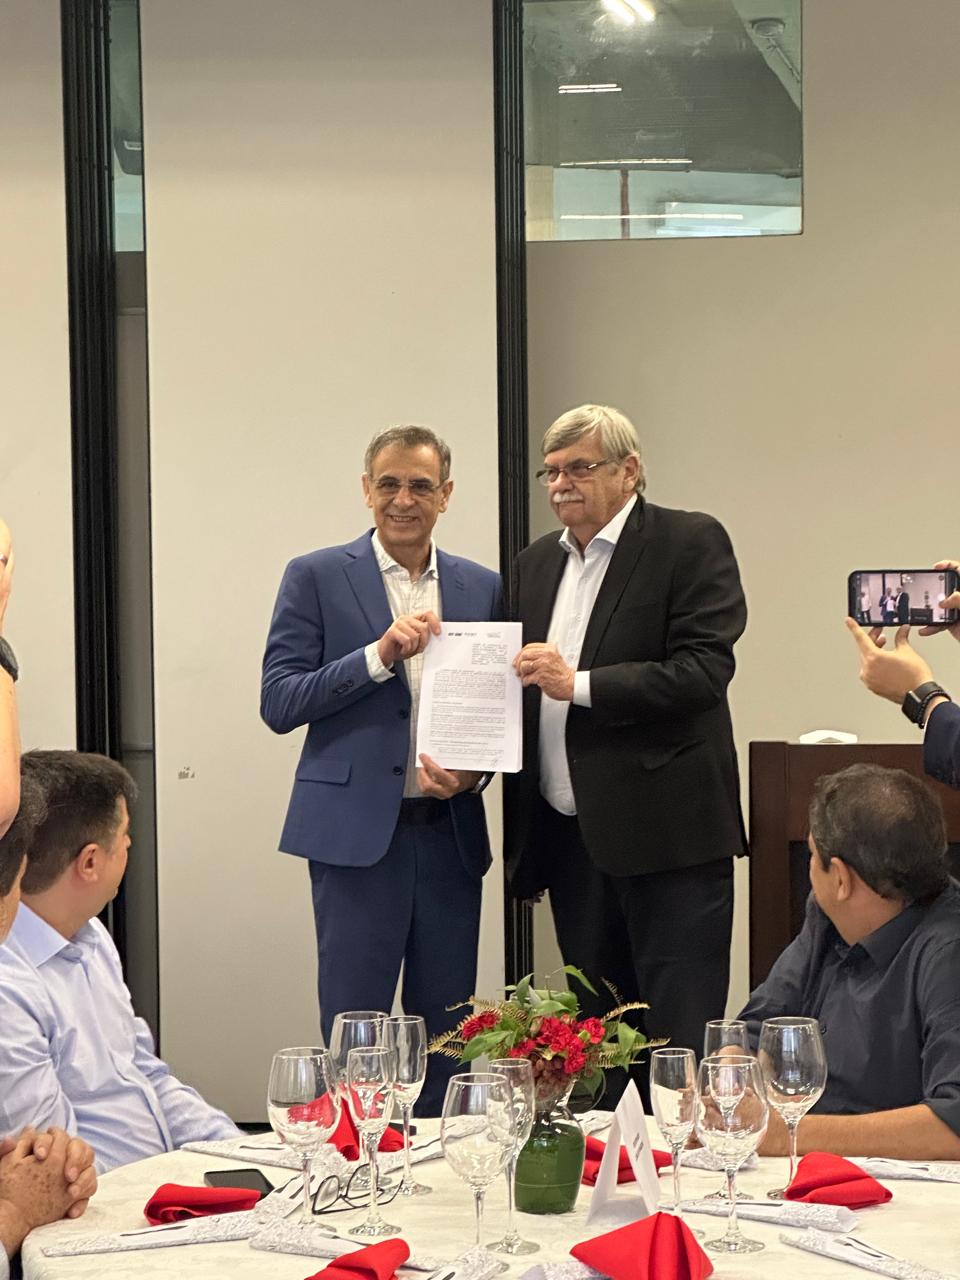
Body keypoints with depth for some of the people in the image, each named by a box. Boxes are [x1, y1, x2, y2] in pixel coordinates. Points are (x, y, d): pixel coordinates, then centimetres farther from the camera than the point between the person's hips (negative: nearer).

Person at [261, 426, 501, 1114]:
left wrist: (471, 773, -6)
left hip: (449, 833, 4)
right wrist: (380, 655, -17)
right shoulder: (317, 578, 1)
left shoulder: (482, 588, 11)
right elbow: (279, 703, -6)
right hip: (357, 832, -3)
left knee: (448, 1033, 9)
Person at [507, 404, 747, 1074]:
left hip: (668, 836, -6)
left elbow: (705, 669, -15)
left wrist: (579, 684, -18)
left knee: (680, 1035, -5)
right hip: (571, 837, 7)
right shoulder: (536, 564, 16)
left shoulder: (691, 542, -4)